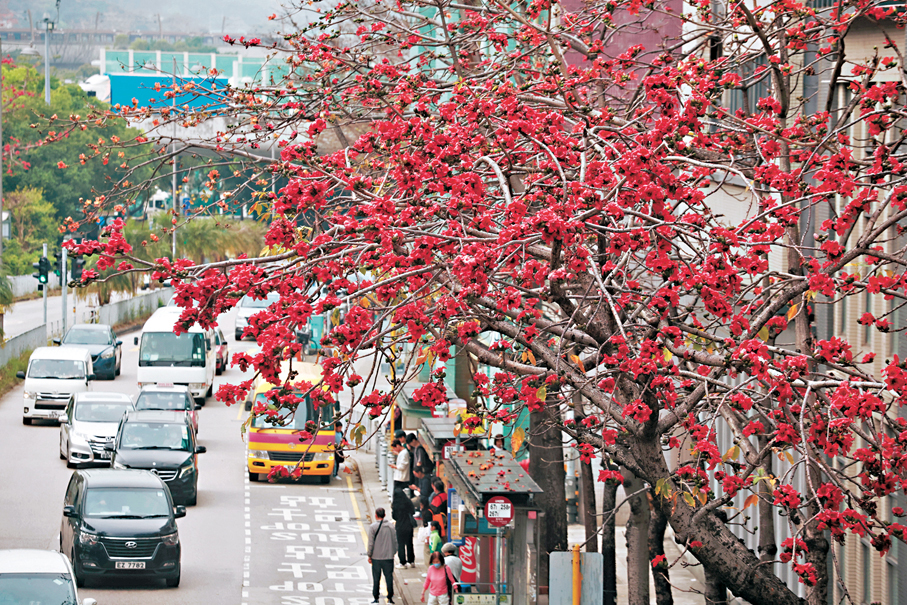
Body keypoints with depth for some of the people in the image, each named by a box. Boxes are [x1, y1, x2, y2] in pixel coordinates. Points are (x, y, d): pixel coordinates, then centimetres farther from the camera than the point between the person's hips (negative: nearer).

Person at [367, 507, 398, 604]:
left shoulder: (373, 527, -8)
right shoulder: (390, 527, 2)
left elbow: (371, 543, -8)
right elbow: (395, 542, 6)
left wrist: (369, 556, 1)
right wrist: (393, 553, 16)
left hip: (376, 557, -2)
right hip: (389, 556, 2)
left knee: (376, 578, 6)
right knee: (389, 577, 7)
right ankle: (390, 597, 6)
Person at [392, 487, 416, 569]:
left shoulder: (396, 504, -15)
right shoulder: (408, 502, -3)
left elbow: (394, 516, -11)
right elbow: (413, 512, 6)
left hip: (400, 526, -5)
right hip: (409, 526, 5)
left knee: (401, 544, 4)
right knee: (409, 544, 16)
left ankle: (403, 563, 3)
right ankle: (411, 561, 21)